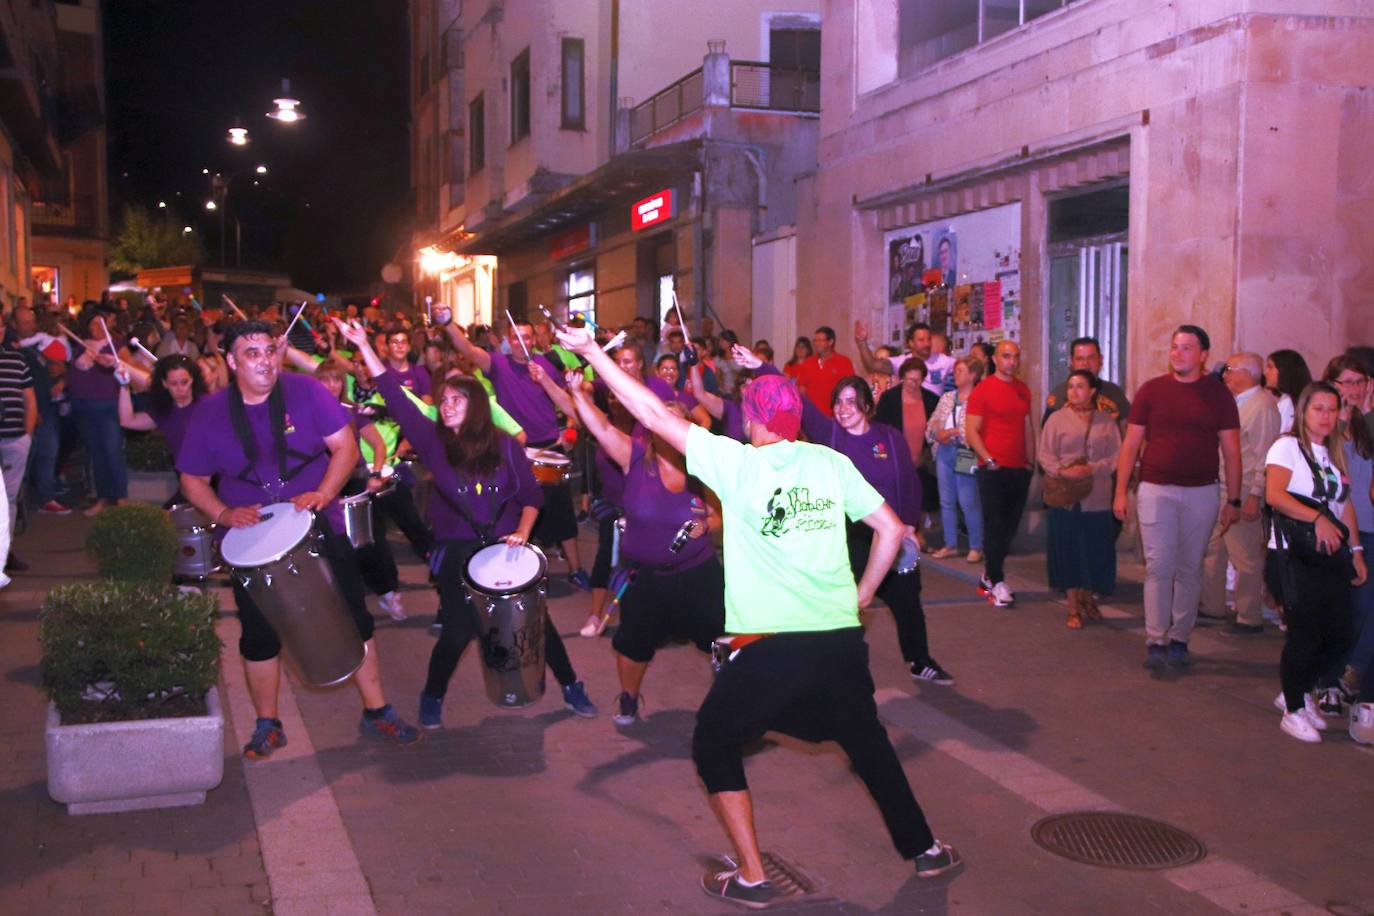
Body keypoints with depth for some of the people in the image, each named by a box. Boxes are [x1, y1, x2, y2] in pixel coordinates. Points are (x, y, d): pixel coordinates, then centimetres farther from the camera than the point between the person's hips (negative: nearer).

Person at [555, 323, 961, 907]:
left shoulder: (736, 463, -6)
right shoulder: (832, 463, 5)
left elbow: (653, 415, -3)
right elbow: (891, 529, 7)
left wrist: (592, 352, 5)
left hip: (769, 645, -5)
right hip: (842, 638, 5)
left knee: (714, 744, 16)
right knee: (867, 741, 28)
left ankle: (752, 878, 12)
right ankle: (923, 849, 38)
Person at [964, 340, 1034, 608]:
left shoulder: (1023, 390, 13)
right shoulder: (983, 389, -5)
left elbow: (1028, 428, 18)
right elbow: (971, 431, -8)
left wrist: (1031, 461, 12)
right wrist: (989, 460, -15)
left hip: (1020, 469, 6)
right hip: (994, 470, -6)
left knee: (1010, 526, 9)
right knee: (995, 526, -3)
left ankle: (989, 575, 22)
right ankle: (996, 582, 3)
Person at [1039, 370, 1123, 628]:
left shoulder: (1107, 420, 6)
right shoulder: (1057, 419, 4)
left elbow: (1117, 457, 1)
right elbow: (1045, 455, 0)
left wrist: (1092, 469, -15)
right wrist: (1063, 471, -17)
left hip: (1097, 498, 1)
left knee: (1096, 552, 4)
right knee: (1068, 551, 3)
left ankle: (1088, 598, 28)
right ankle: (1074, 608, 13)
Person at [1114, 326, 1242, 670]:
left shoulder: (1218, 394, 2)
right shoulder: (1151, 390, 1)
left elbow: (1231, 450, 4)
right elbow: (1131, 444, 3)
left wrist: (1233, 500, 1)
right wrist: (1121, 491, -2)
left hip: (1202, 493, 1)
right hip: (1156, 490, -1)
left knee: (1190, 569, 8)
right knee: (1159, 567, -4)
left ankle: (1179, 640, 17)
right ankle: (1156, 641, 0)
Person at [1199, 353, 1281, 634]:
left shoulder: (1262, 405, -14)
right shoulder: (1235, 403, 15)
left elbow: (1264, 455, -19)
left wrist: (1255, 496, -21)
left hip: (1242, 494, -10)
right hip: (1220, 490, 10)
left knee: (1245, 558, -2)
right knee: (1212, 550, 16)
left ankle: (1250, 619, 7)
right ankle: (1213, 606, 28)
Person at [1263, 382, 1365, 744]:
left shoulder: (1335, 453, 17)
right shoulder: (1287, 447, -7)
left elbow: (1345, 505, 18)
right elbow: (1274, 495, -22)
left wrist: (1356, 551, 12)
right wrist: (1318, 518, -26)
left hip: (1331, 557, 7)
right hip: (1294, 557, -7)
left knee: (1339, 638, 6)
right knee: (1305, 635, -4)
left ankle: (1297, 692, 27)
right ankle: (1293, 710, 13)